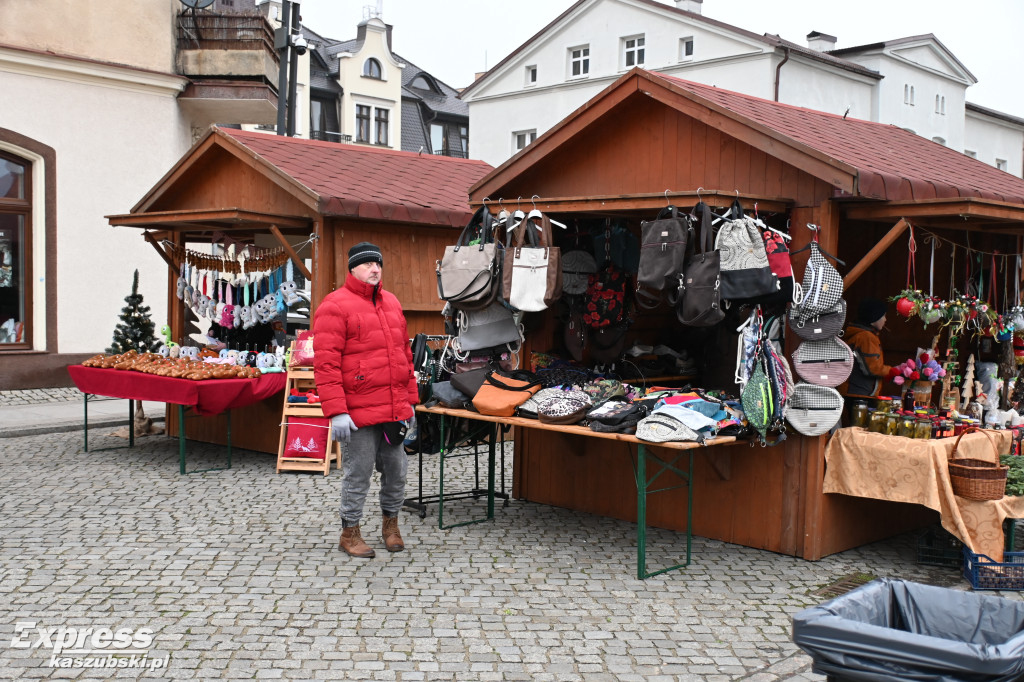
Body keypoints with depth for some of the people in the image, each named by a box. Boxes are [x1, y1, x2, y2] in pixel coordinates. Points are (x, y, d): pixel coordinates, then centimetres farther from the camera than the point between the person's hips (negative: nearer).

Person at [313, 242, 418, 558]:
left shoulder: (391, 303, 15)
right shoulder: (335, 305, -8)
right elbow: (325, 362, -13)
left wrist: (410, 399, 17)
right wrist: (336, 412, -18)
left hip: (396, 409, 7)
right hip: (359, 411, -6)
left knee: (396, 470, 15)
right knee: (358, 473, 3)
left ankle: (390, 523, 34)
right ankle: (350, 533, 20)